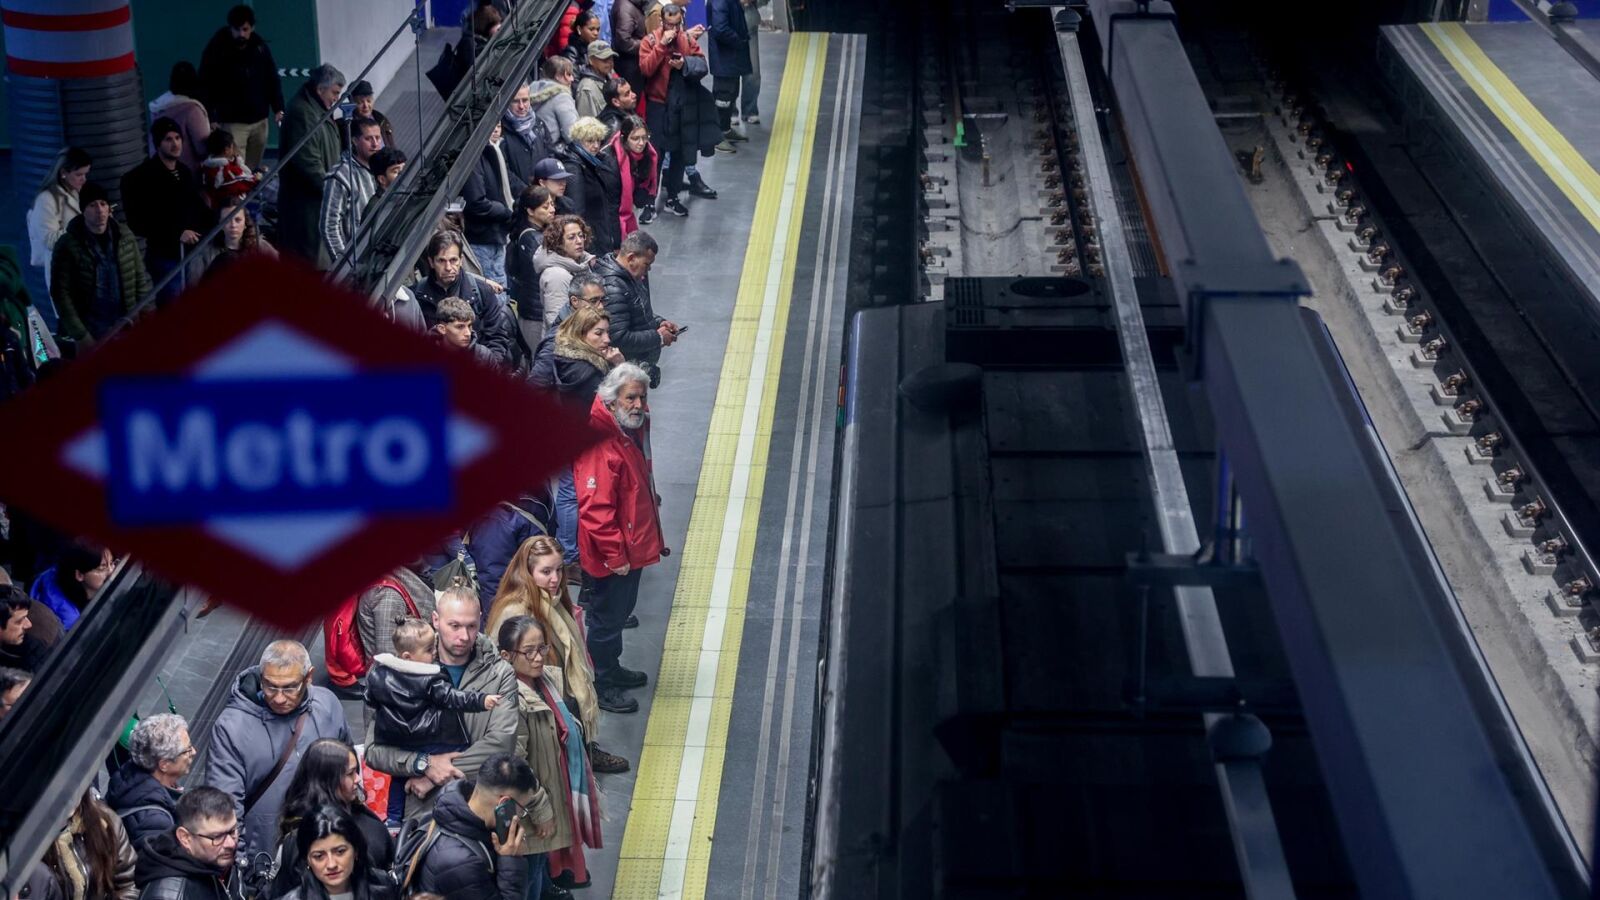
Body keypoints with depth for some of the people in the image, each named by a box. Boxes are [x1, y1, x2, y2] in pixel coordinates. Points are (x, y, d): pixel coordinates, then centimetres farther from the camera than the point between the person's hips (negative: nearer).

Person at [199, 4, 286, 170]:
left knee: (253, 170, 10)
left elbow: (272, 79, 10)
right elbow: (206, 84, -8)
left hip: (259, 119, 4)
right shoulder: (216, 49, -8)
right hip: (232, 122, -4)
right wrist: (210, 119, -13)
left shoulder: (260, 46, 3)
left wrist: (278, 108, 0)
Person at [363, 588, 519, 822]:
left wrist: (437, 775, -11)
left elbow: (502, 741, -5)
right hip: (421, 809, 0)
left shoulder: (500, 674, 9)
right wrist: (424, 764, -13)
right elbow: (375, 749, 4)